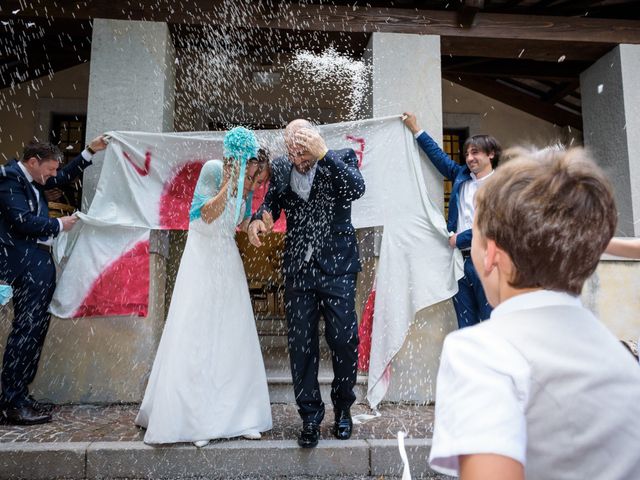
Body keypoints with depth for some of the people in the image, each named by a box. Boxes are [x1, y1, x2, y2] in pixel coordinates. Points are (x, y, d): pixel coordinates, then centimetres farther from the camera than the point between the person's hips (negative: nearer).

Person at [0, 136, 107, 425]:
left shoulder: (31, 179, 16)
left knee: (36, 328, 10)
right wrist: (59, 225, -5)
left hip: (39, 262, 10)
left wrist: (90, 151, 22)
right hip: (25, 263, -9)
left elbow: (64, 177, 27)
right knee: (26, 329, -7)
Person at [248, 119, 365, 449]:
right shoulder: (281, 167, 6)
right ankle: (310, 417, 22)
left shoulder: (342, 158, -2)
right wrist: (258, 219, -7)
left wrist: (323, 154, -25)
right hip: (299, 269, 3)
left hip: (337, 267, -2)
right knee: (301, 344, 6)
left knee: (344, 340, 2)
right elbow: (271, 202, 15)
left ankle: (343, 409, 28)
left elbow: (356, 189, -20)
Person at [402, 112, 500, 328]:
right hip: (459, 260, 5)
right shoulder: (462, 176, 11)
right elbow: (438, 155, 19)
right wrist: (416, 130, 22)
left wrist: (460, 239, -8)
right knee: (465, 324, 12)